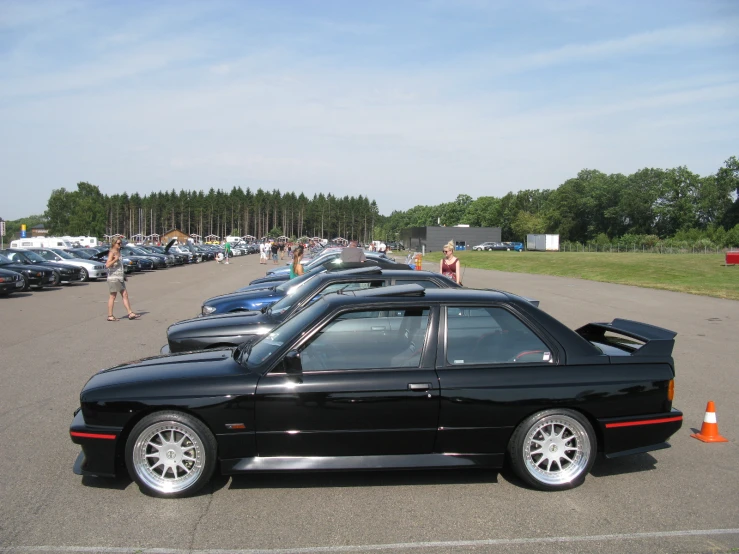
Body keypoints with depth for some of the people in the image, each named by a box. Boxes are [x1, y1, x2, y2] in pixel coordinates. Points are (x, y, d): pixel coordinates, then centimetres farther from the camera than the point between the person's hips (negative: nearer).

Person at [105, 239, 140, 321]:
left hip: (120, 278, 9)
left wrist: (123, 275, 21)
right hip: (113, 278, -9)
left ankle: (130, 314, 7)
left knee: (125, 295, 6)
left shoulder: (118, 252, 15)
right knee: (112, 296, -3)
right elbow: (107, 265, -24)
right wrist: (115, 259, -26)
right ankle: (110, 316, 4)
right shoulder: (112, 253, -11)